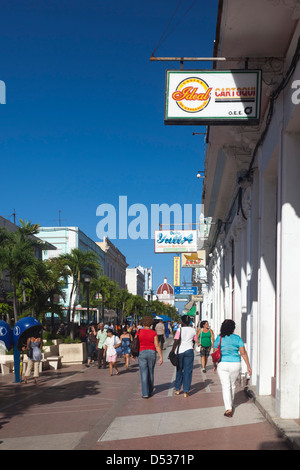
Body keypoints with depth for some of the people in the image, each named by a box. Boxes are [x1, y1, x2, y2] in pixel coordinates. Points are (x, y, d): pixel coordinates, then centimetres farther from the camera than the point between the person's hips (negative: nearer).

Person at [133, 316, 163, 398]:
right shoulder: (153, 333, -4)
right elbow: (157, 345, -8)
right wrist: (161, 357, -6)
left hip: (142, 353, -1)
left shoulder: (139, 332, -3)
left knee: (144, 374, 1)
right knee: (151, 372, 16)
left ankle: (145, 393, -4)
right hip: (152, 353, 1)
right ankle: (150, 391, 28)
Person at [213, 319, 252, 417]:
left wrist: (214, 365, 14)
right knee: (232, 385, 20)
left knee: (226, 386, -1)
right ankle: (230, 404, 36)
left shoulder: (219, 338, -4)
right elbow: (243, 353, -6)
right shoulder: (237, 338, -3)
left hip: (223, 364, -2)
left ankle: (228, 409, -12)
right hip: (235, 364, 2)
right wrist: (248, 366, 0)